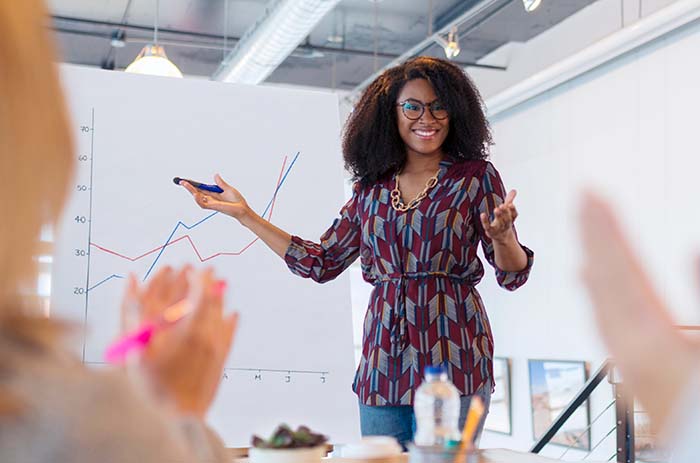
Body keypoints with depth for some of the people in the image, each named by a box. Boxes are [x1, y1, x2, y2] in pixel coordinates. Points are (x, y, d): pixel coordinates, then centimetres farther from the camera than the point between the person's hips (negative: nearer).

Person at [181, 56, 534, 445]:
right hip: (383, 365, 3)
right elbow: (322, 263, 13)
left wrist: (501, 236, -23)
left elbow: (513, 275, 0)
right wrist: (245, 215, 12)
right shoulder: (372, 187, 12)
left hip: (451, 359, -3)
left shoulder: (475, 176, 2)